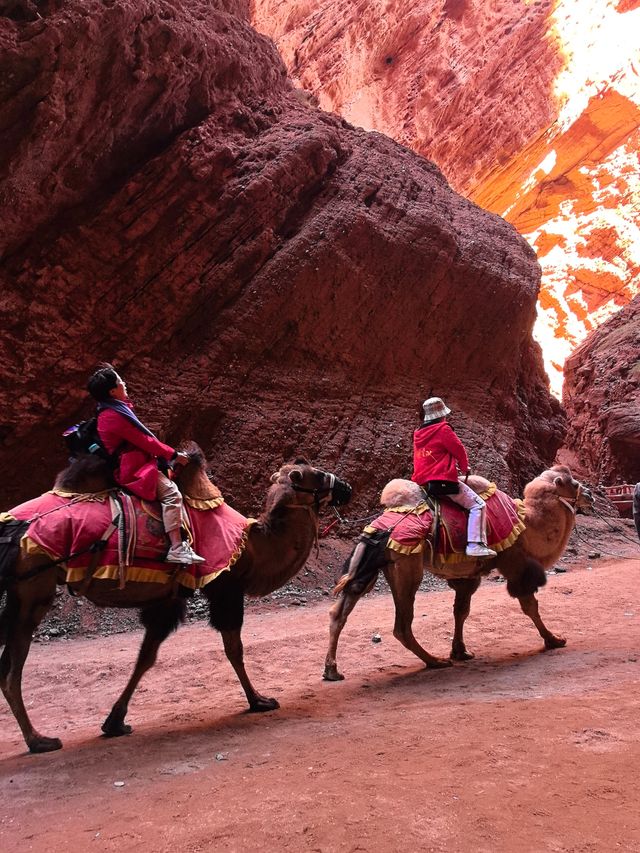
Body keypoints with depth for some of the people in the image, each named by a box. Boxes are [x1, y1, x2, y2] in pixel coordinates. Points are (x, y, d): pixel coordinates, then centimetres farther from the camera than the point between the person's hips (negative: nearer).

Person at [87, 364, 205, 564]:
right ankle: (177, 549, -26)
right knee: (171, 493, -21)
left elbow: (141, 437, 17)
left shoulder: (113, 410, 12)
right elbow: (145, 441, -16)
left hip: (132, 464, 11)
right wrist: (174, 455, -7)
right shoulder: (115, 416, -20)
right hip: (134, 469, -11)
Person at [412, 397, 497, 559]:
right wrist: (464, 468, 17)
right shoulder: (443, 429, -8)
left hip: (422, 482, 8)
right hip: (444, 481, -8)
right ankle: (475, 544, -18)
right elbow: (459, 451, -3)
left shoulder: (418, 434, 15)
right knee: (478, 505, -6)